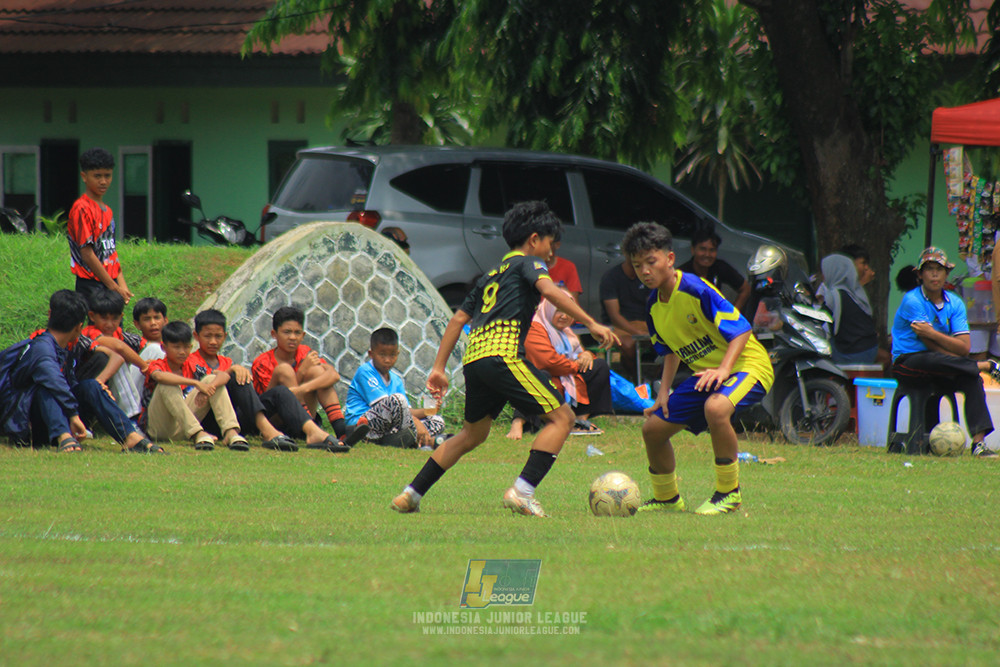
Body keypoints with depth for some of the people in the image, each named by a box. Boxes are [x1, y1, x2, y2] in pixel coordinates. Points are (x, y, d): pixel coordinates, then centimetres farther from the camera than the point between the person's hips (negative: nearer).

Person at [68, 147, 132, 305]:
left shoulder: (106, 210, 15)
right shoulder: (82, 209, -11)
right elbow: (87, 253, -16)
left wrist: (122, 285, 7)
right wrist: (113, 287, -14)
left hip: (110, 284, 8)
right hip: (91, 285, -8)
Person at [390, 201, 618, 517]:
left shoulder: (492, 273, 30)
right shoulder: (527, 262, 8)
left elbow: (459, 318, 28)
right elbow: (549, 290, -13)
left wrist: (439, 368, 29)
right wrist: (591, 324, -15)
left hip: (473, 357, 8)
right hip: (504, 353, -8)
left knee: (473, 433, 25)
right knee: (561, 417, -3)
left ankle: (411, 494, 23)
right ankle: (522, 492, -16)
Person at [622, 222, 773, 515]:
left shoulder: (696, 290, -23)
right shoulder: (655, 306, 3)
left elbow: (741, 330, -25)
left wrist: (724, 369, -38)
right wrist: (664, 391, 8)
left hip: (747, 365, -9)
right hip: (704, 373, 9)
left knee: (715, 408, -40)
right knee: (653, 428, 6)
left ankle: (729, 492, -21)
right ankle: (667, 499, 32)